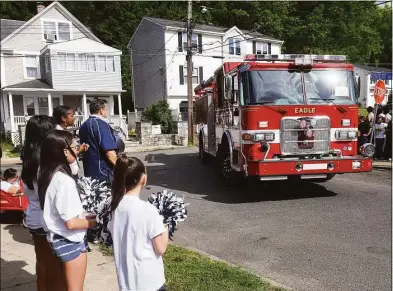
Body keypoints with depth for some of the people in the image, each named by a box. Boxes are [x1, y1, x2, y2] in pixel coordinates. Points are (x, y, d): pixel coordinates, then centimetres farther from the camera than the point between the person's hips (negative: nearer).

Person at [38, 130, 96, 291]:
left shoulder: (48, 174, -1)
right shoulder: (65, 181, -27)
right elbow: (71, 223, -25)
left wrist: (84, 215, 8)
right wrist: (93, 222, -9)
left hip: (57, 238, 8)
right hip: (70, 241, -8)